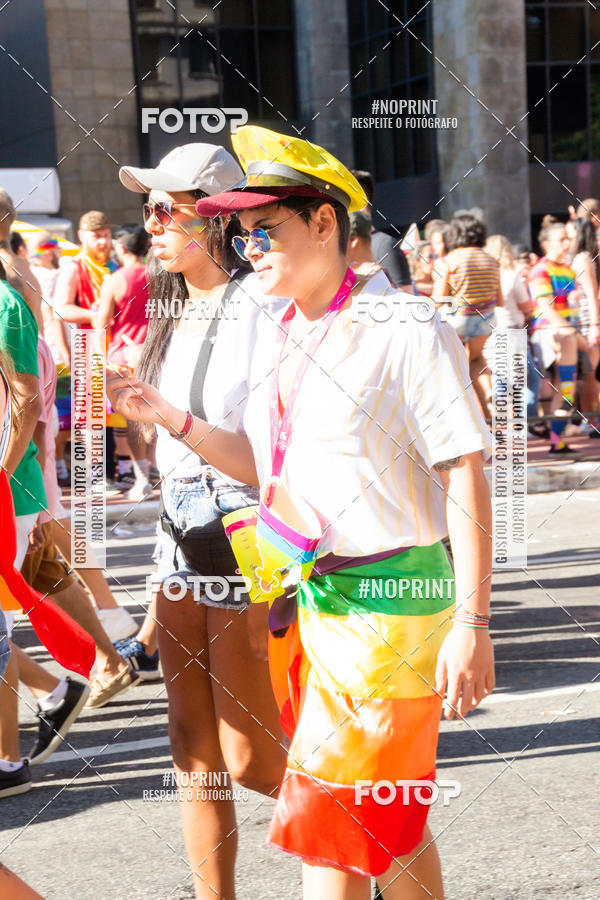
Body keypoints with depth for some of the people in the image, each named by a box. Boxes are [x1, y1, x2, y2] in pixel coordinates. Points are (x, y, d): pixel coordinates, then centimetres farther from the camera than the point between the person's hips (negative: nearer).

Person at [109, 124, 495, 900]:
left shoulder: (406, 331, -13)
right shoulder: (274, 333, 11)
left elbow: (466, 479, -14)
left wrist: (470, 625, -17)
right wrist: (168, 416, 7)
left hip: (386, 603, -7)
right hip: (305, 598, 7)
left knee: (335, 815, -3)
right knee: (385, 822, 15)